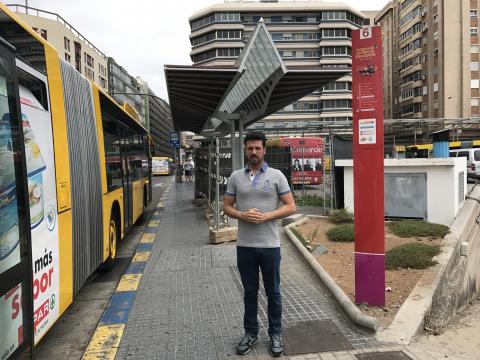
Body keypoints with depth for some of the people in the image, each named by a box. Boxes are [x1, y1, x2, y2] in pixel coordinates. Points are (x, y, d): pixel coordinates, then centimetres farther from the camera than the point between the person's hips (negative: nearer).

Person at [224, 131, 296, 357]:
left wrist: (265, 216, -17)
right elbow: (227, 206, 7)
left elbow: (290, 207, -5)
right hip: (244, 245, 2)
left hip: (270, 245, -2)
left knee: (273, 292, 11)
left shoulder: (276, 175, -3)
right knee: (250, 292, 15)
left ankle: (275, 334, 28)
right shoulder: (236, 177, 4)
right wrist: (242, 215, -14)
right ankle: (250, 333, 31)